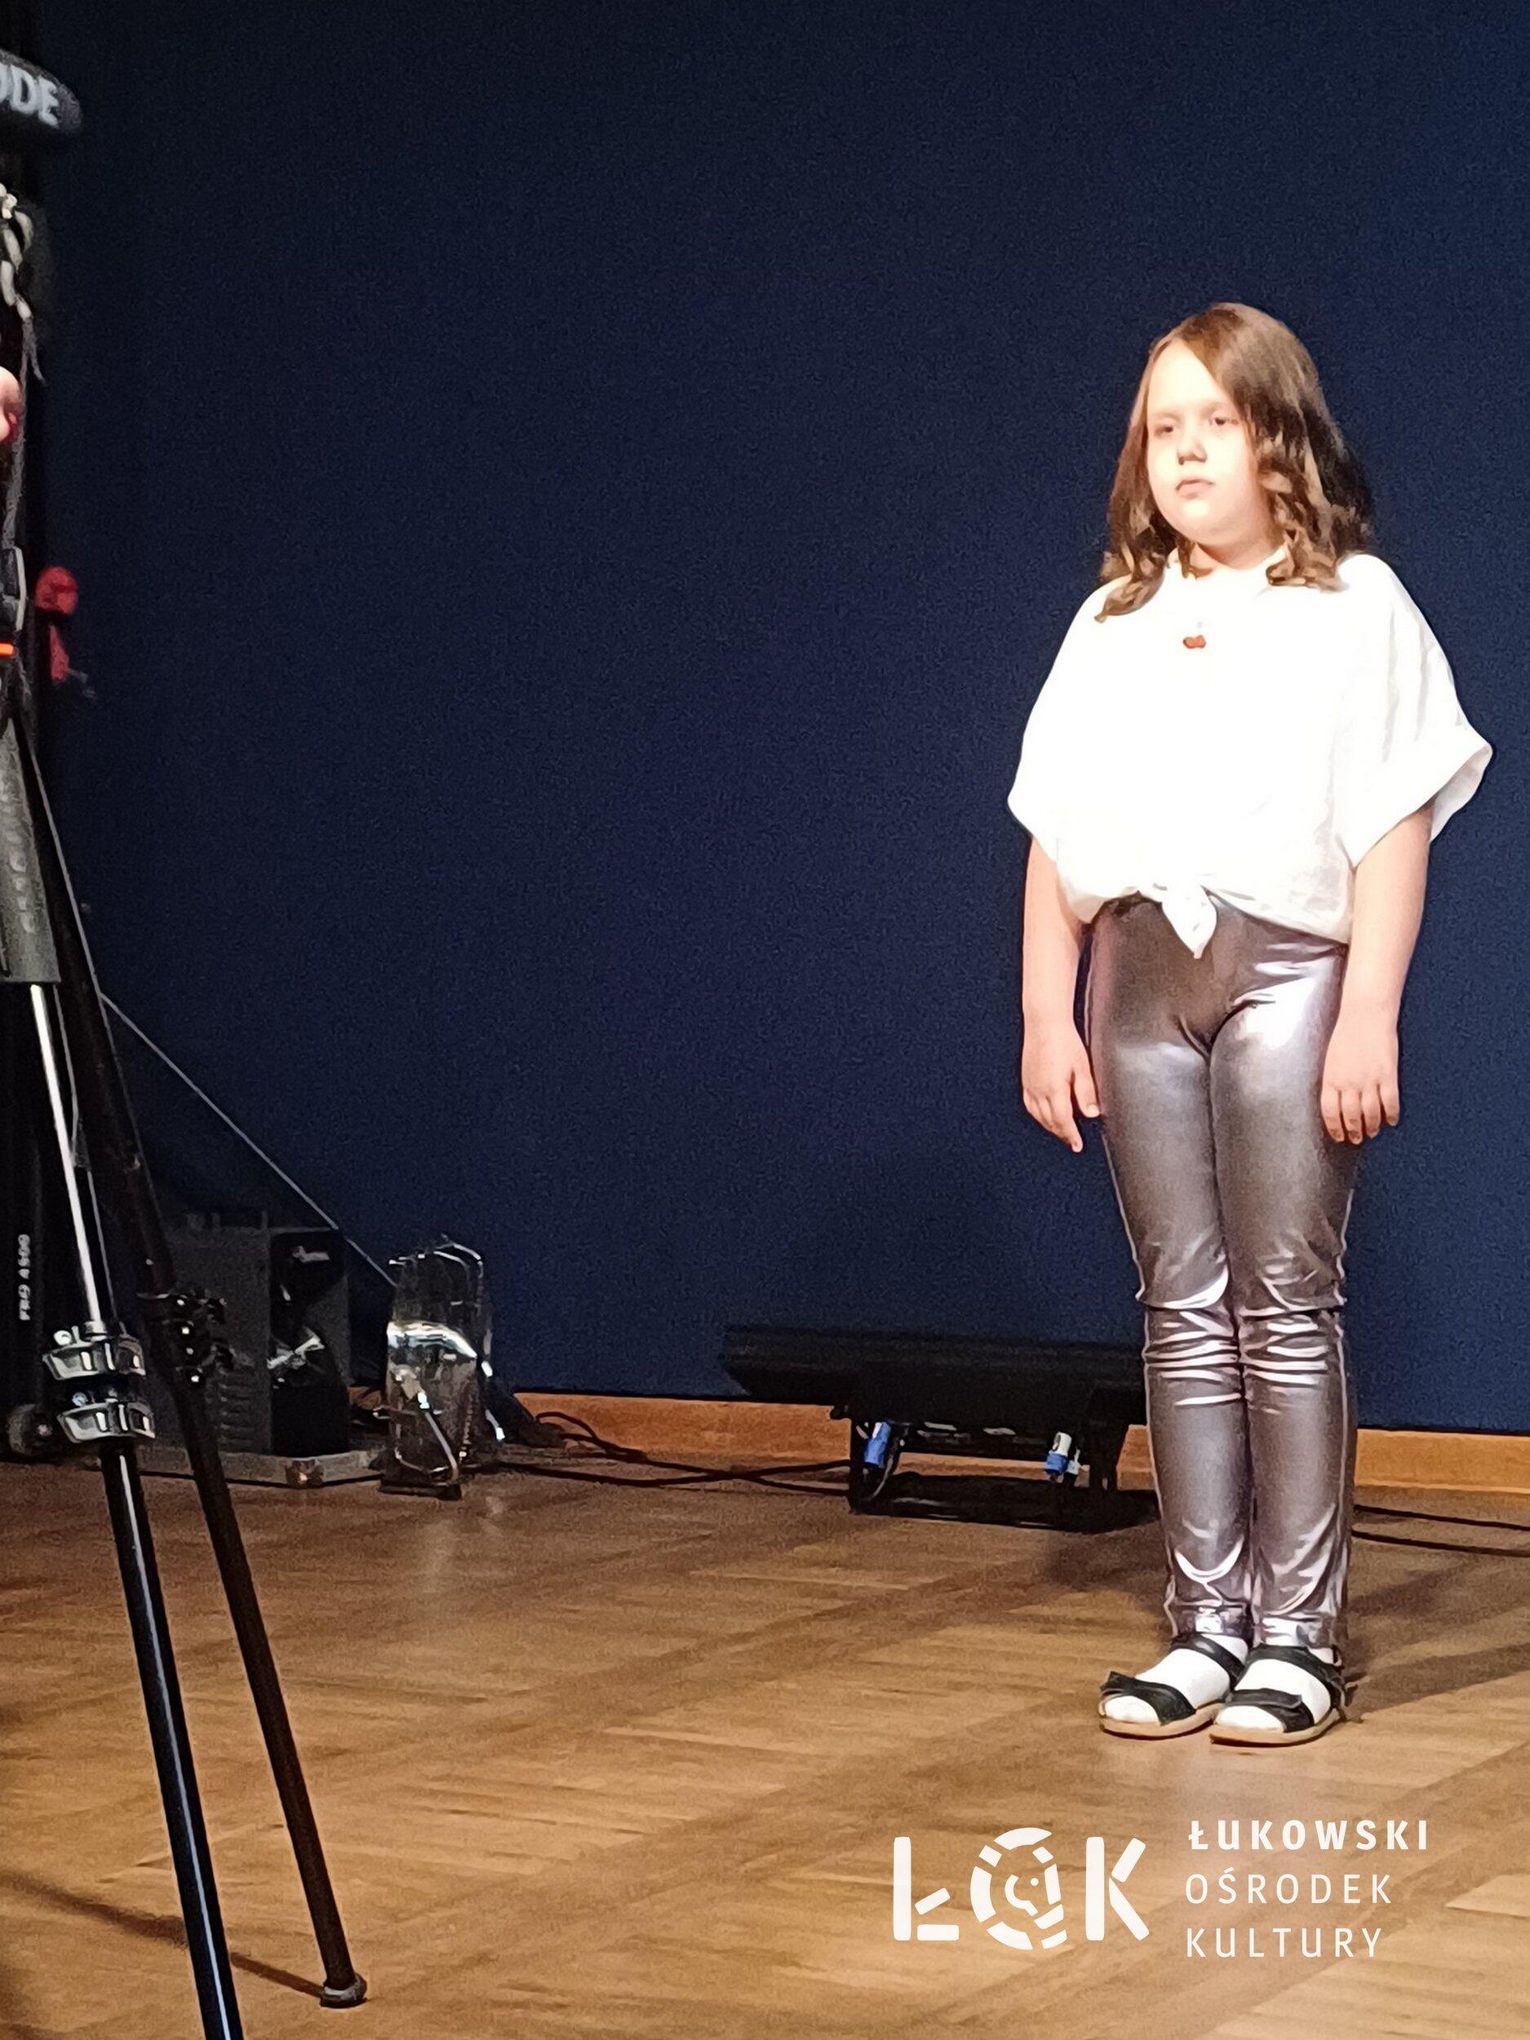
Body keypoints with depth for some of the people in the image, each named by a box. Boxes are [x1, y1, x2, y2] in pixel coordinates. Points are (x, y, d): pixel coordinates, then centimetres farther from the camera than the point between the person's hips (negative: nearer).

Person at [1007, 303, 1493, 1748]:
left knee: (1286, 1303, -3)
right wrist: (1044, 1016, 5)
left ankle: (1299, 1635, 2)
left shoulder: (1353, 605, 2)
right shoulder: (1114, 624, 14)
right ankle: (1205, 1627, 11)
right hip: (1138, 974, 4)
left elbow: (1396, 820, -5)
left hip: (1286, 966, -4)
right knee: (1183, 1308, 6)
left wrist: (1369, 1018, -12)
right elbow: (1057, 831, 12)